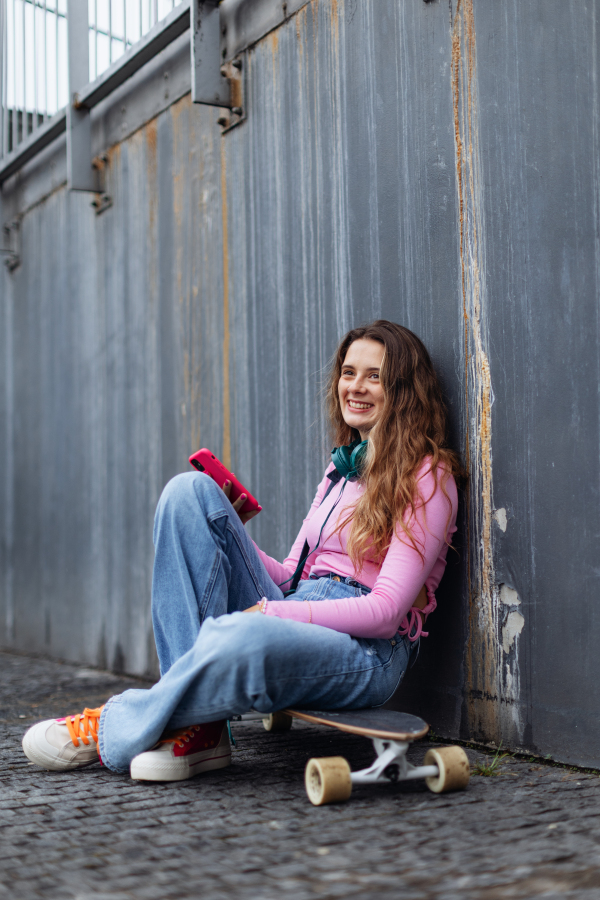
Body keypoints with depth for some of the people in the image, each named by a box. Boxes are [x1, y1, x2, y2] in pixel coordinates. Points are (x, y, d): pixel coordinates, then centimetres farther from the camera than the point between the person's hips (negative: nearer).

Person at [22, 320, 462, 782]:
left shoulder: (426, 476, -2)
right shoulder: (341, 469, 23)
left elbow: (385, 611, -13)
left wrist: (267, 611, -18)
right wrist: (228, 531, 4)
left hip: (367, 654, -7)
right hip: (291, 621, 8)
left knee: (239, 638, -43)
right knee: (190, 490, -10)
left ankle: (112, 731, -14)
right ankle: (195, 717, -19)